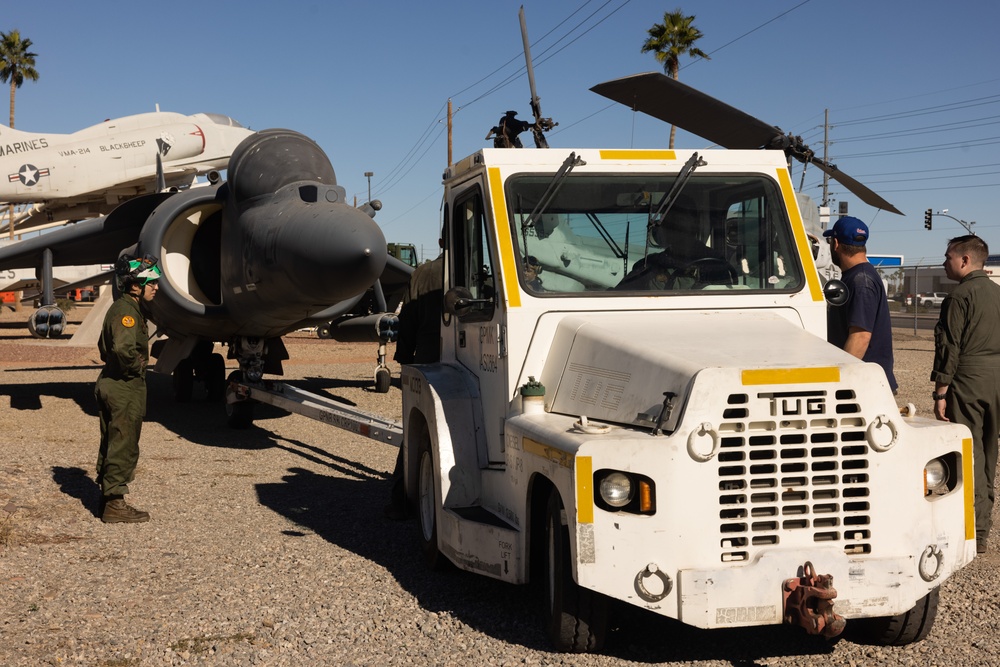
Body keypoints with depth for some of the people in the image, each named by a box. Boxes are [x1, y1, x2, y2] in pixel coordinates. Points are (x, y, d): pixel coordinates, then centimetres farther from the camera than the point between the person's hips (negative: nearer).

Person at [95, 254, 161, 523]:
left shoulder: (122, 308, 15)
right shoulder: (126, 310, -18)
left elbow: (105, 345, 27)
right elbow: (124, 347, -35)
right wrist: (136, 368, -19)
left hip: (112, 383, 10)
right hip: (125, 389, -10)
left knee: (111, 445, 16)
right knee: (123, 447, -3)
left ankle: (107, 499, 26)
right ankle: (114, 504, 3)